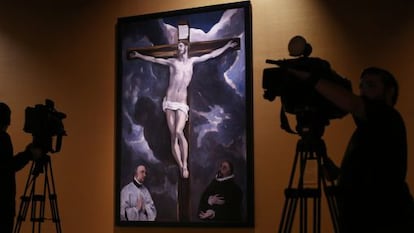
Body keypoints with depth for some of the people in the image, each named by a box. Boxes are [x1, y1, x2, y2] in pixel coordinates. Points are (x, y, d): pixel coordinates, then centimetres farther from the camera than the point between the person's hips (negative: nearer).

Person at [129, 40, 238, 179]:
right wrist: (138, 55, 31)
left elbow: (212, 55, 20)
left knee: (179, 132, -21)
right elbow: (154, 59, 24)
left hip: (182, 103, -1)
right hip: (170, 102, 1)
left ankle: (185, 164, -15)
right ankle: (181, 167, -6)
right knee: (173, 135, -6)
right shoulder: (172, 62, 14)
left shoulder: (192, 61, 15)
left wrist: (227, 46, 23)